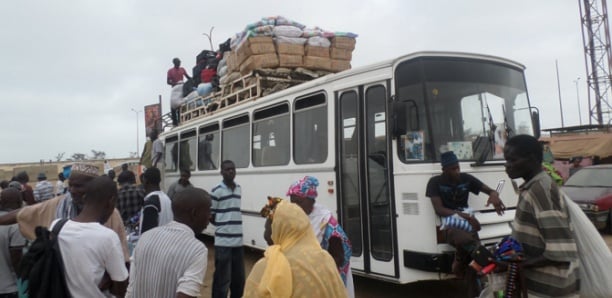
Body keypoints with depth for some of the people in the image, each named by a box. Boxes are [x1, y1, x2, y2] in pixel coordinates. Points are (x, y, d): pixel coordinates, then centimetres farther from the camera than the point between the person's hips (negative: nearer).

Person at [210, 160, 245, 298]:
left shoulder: (239, 189, 10)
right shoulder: (216, 191, -9)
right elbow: (210, 216, -4)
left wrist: (233, 226, 11)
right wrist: (223, 226, -4)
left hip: (238, 240, 6)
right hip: (223, 241, -6)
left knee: (239, 278, 16)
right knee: (222, 279, -1)